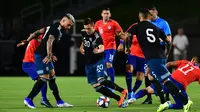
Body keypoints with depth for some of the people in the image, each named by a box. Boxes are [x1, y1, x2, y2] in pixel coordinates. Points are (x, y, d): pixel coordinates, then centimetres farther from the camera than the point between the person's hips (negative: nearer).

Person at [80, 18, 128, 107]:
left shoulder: (97, 37, -21)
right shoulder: (83, 33, 0)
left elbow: (102, 48, -40)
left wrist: (99, 50, -62)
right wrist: (81, 47, 9)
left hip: (99, 61, -7)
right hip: (89, 64, 7)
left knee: (101, 81, -30)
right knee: (96, 87, -1)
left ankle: (123, 91, -21)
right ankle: (118, 99, 4)